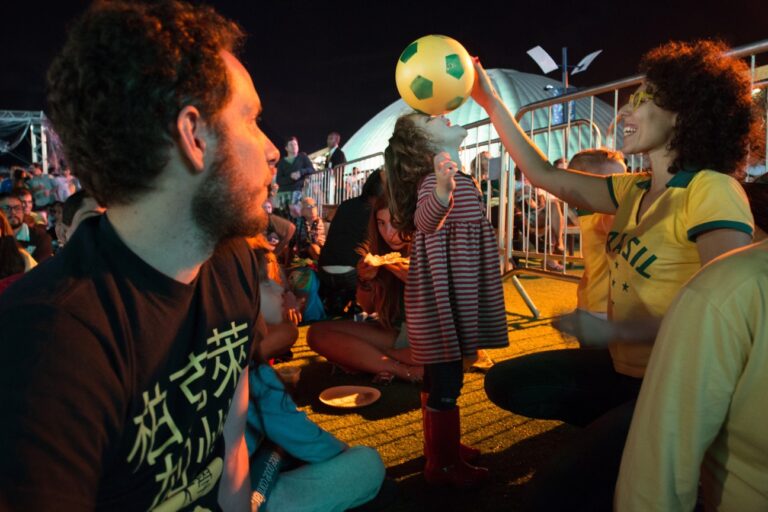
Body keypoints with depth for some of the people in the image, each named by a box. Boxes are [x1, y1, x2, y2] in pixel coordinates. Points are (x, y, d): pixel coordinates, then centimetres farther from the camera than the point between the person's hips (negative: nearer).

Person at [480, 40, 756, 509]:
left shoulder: (712, 191, -19)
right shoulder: (634, 190, 4)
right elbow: (544, 174, 7)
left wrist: (614, 331, -26)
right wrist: (490, 100, 7)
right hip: (624, 366, 8)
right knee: (506, 382, 12)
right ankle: (612, 427, 18)